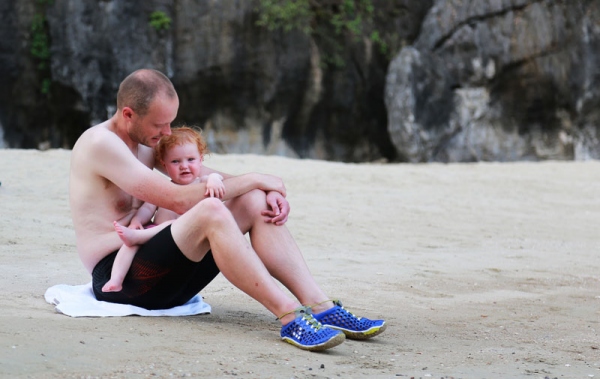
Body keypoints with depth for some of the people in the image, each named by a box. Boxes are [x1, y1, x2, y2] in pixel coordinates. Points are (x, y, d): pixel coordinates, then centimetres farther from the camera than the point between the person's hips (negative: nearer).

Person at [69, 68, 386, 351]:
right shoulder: (100, 143, -15)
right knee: (210, 210, -32)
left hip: (151, 266, 9)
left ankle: (321, 308, -15)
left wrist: (268, 192, -5)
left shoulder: (146, 139, 14)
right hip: (118, 279, -9)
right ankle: (291, 318, -36)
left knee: (254, 202, -6)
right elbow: (178, 200, -21)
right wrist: (253, 180, -12)